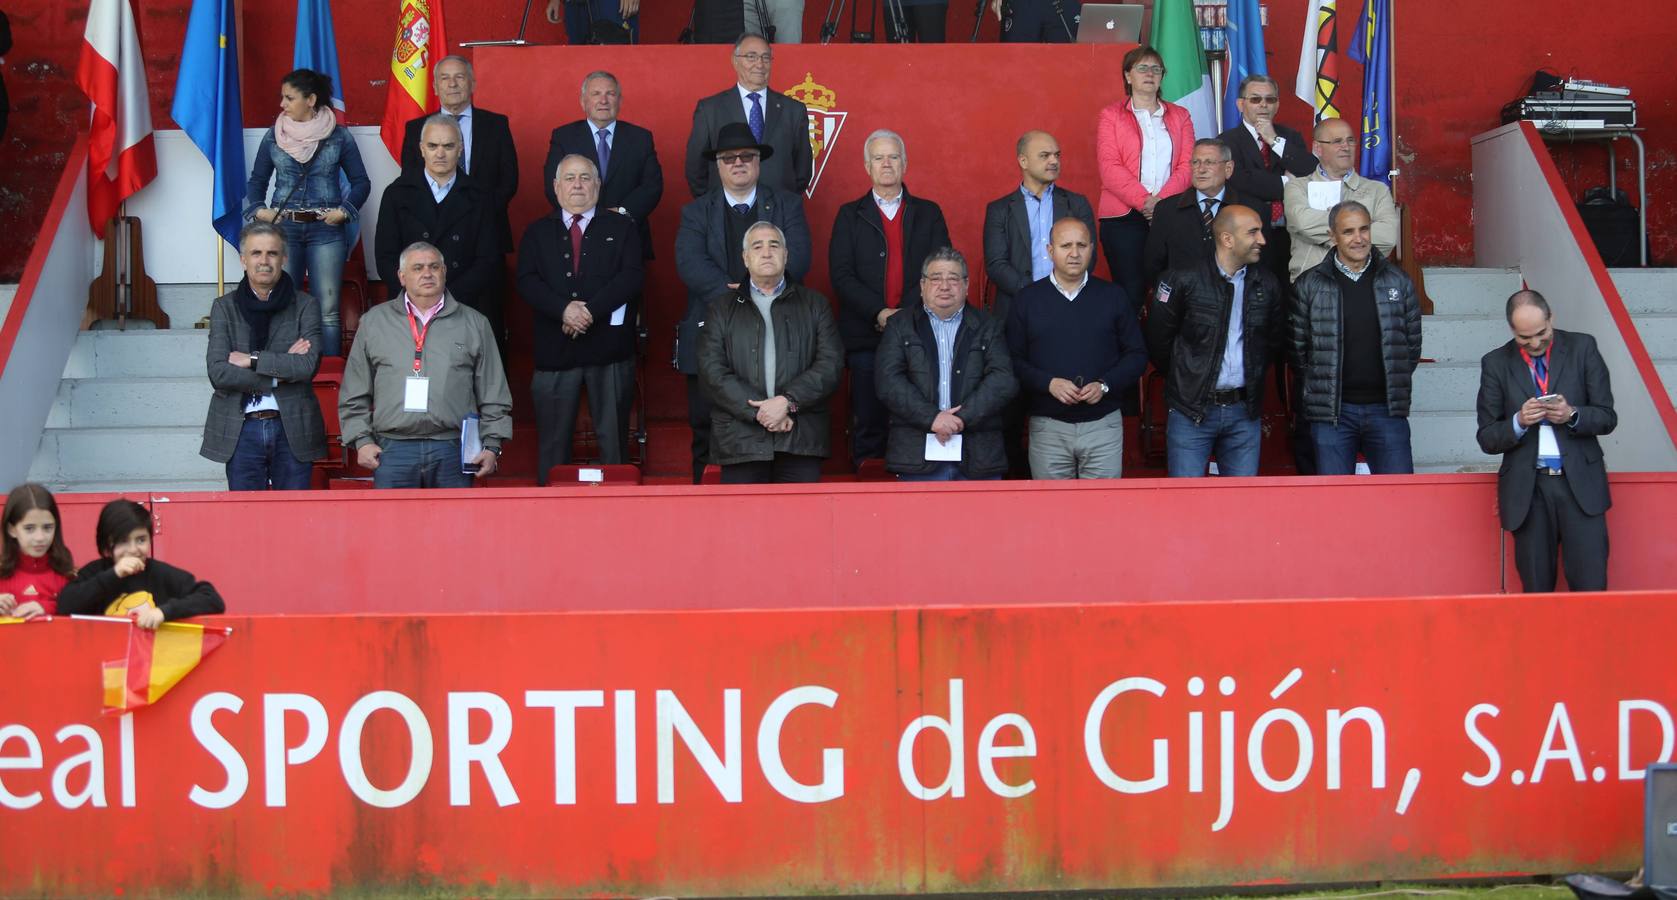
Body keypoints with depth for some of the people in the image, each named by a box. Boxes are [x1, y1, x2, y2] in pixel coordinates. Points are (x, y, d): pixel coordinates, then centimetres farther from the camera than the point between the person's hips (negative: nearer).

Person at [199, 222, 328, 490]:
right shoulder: (224, 307, 5)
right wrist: (280, 372, -9)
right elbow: (218, 373, -7)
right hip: (241, 430, 1)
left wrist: (252, 360, -11)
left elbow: (308, 365, -11)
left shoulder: (305, 306, 3)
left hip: (293, 430, 0)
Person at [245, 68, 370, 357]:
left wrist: (344, 211, -7)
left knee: (327, 311, -5)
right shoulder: (273, 136, 9)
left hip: (326, 230, -2)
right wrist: (259, 211, -1)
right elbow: (257, 181, 16)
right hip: (282, 228, 2)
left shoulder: (339, 137, 4)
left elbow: (361, 182, 8)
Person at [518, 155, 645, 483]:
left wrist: (590, 310, -15)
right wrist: (564, 309, -16)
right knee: (553, 442, 2)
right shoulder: (538, 232, 14)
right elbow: (527, 282, 1)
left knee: (614, 439, 1)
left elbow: (631, 278, -3)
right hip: (555, 350, 1)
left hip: (609, 347, -1)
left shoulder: (622, 228, 10)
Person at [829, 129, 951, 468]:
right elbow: (841, 275, 1)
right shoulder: (850, 215, 11)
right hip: (866, 336, 0)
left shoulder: (928, 213, 13)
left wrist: (907, 314, -11)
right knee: (868, 424, -1)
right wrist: (879, 313, -12)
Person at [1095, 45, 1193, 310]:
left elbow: (1188, 165, 5)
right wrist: (1143, 201, -15)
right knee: (1129, 291, -8)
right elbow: (1110, 168, -4)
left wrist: (1161, 200, -12)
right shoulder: (1111, 116, 8)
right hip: (1124, 217, -2)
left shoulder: (1180, 117, 17)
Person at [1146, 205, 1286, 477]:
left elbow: (1275, 339, 20)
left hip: (1244, 412, 4)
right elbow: (1158, 338, 0)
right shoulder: (1184, 279, -9)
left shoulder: (1266, 284, 5)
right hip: (1191, 412, -4)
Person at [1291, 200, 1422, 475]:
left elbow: (1412, 343, 13)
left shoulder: (1398, 281, 8)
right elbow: (1297, 348, 5)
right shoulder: (1309, 285, 2)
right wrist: (1322, 386, 4)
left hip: (1386, 409, 1)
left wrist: (1395, 384, 8)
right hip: (1331, 411, -1)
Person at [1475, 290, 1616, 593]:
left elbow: (1607, 418, 4)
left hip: (1580, 485, 0)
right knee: (1536, 591, 3)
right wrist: (1519, 422, -14)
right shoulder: (1496, 364, 5)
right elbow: (1487, 438, 5)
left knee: (1591, 587, -7)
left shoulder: (1582, 348, 4)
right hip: (1527, 489, 1)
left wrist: (1572, 416, -16)